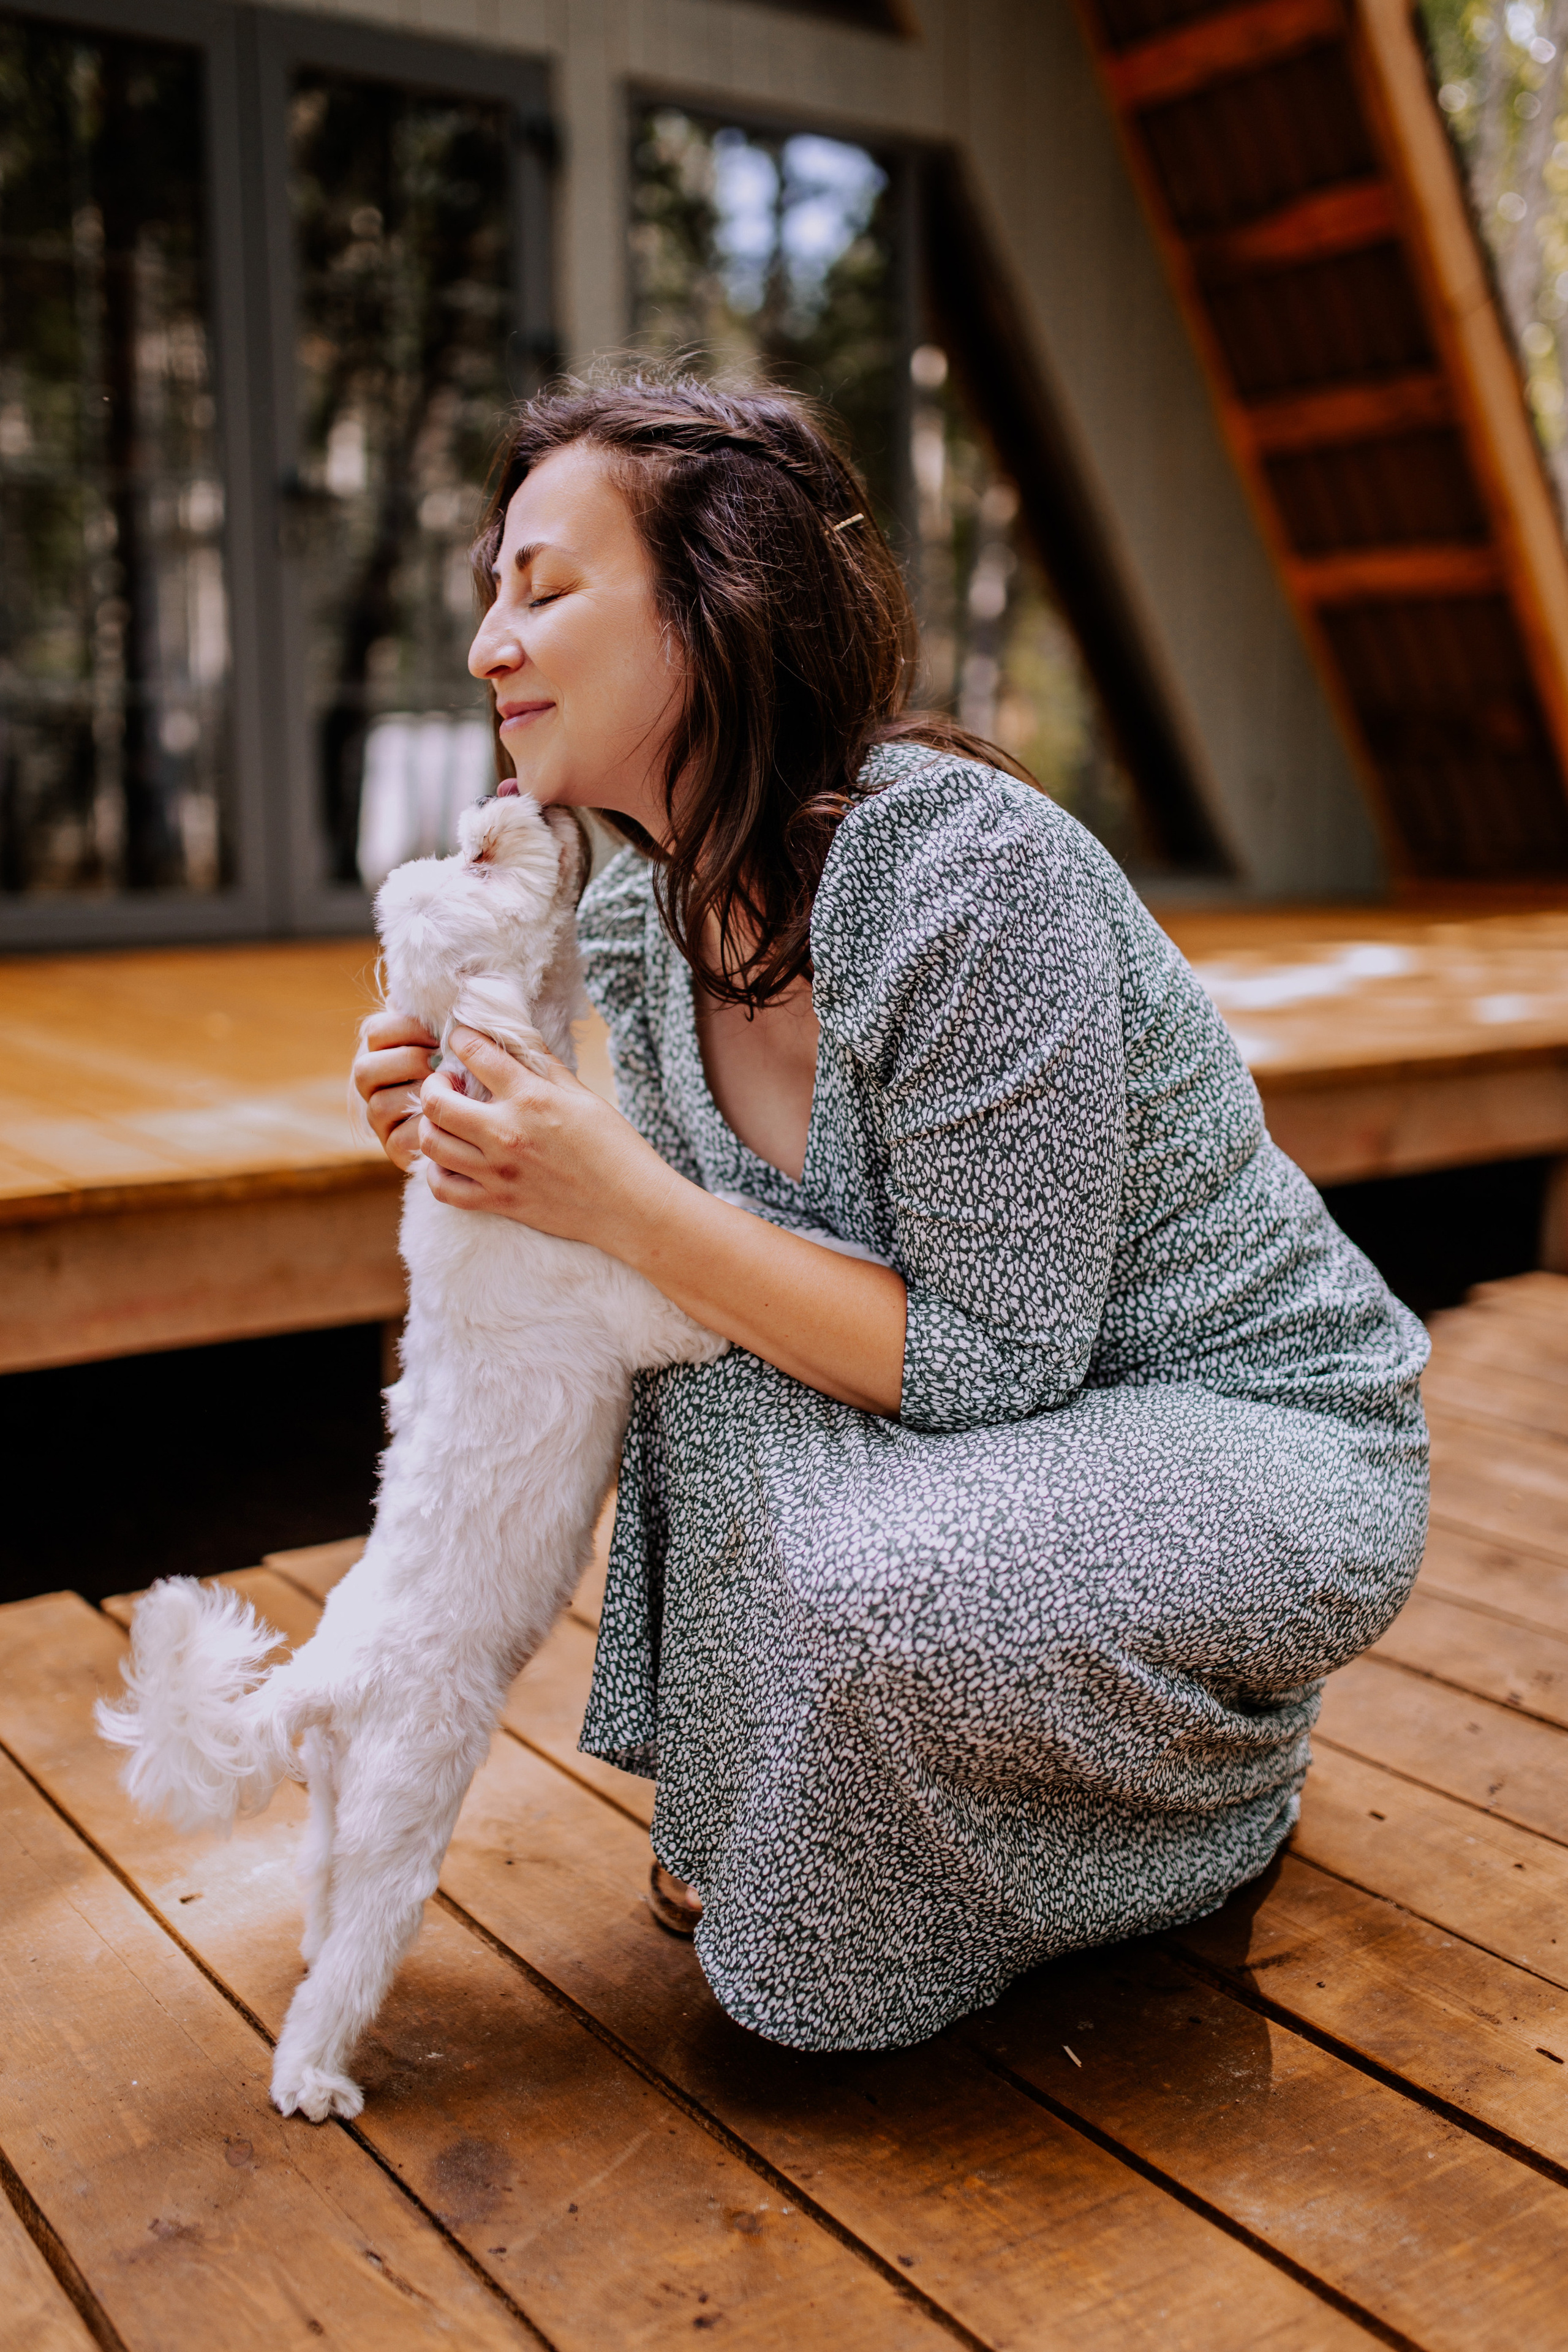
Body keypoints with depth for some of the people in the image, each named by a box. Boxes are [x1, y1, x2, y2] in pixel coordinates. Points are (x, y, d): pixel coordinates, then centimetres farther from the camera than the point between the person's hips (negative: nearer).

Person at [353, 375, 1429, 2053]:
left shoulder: (965, 871, -28)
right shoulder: (638, 918, -3)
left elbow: (991, 1364, -26)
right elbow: (675, 1240, 5)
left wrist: (633, 1207, -28)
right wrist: (479, 1149, -12)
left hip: (1268, 1442, -7)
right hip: (989, 1412, 7)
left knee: (881, 1591, -32)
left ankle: (1211, 1770, 3)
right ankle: (759, 1837, 9)